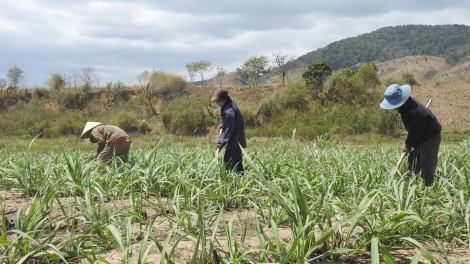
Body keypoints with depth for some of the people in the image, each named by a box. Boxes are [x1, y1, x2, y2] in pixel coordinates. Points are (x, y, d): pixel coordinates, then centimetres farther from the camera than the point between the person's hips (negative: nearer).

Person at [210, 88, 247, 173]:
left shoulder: (229, 111, -24)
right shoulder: (230, 105, 8)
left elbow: (228, 130, -25)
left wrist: (220, 144, -24)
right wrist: (221, 127, 11)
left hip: (234, 144, -10)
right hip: (237, 142, 10)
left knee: (229, 166, -9)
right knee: (238, 166, 15)